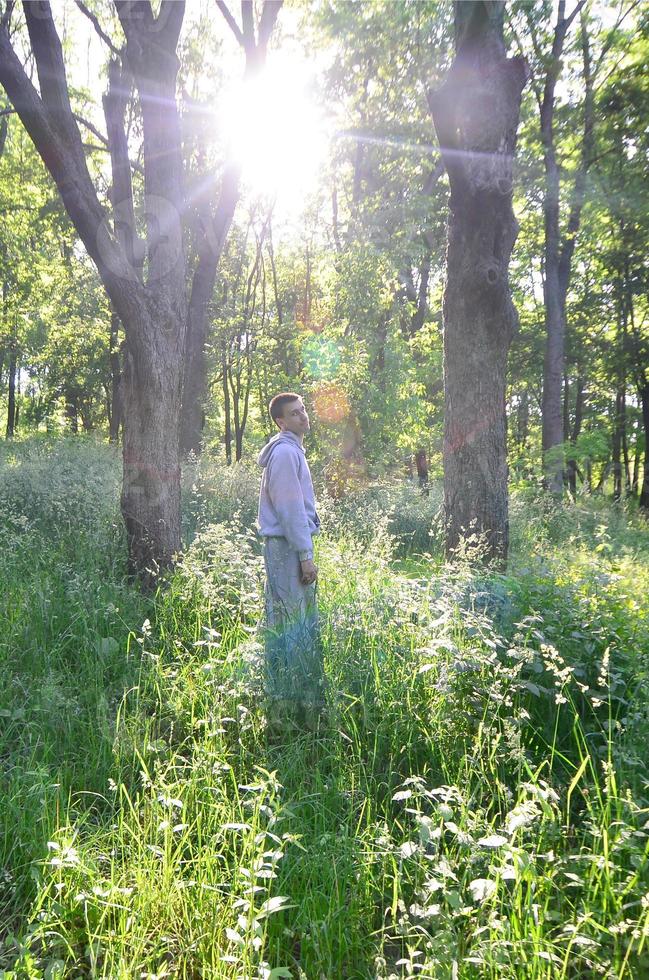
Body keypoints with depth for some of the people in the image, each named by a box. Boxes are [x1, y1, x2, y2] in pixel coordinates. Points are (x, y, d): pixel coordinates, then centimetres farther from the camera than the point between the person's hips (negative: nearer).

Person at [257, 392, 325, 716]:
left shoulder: (292, 450, 18)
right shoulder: (284, 452, -14)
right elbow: (290, 509, -19)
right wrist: (305, 555, -18)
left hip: (293, 543, 10)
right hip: (288, 546, -10)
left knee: (299, 618, 13)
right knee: (292, 619, -6)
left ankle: (300, 694, 22)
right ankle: (291, 701, 1)